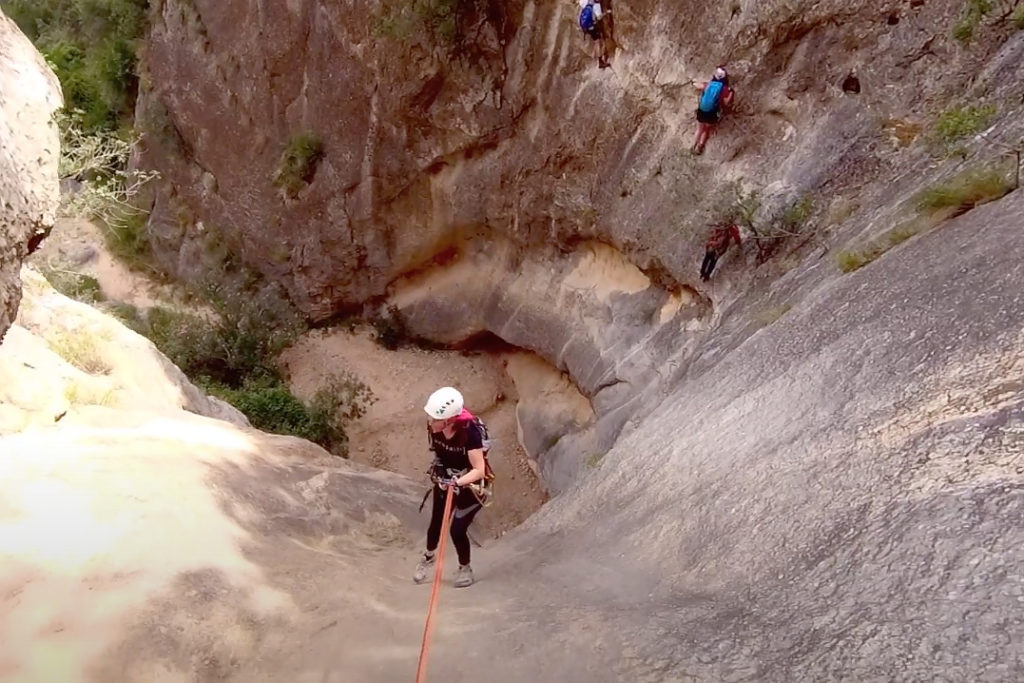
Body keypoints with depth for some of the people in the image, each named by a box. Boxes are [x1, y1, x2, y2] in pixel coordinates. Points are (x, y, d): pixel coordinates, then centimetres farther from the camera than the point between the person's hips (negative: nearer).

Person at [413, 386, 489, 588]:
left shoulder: (470, 433, -35)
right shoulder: (434, 429, -19)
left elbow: (479, 470, -35)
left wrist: (457, 482, -46)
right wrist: (437, 474, 7)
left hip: (471, 484, -4)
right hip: (446, 481, 5)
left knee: (457, 529, -6)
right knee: (436, 523, 10)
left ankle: (465, 568, 23)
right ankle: (428, 557, 41)